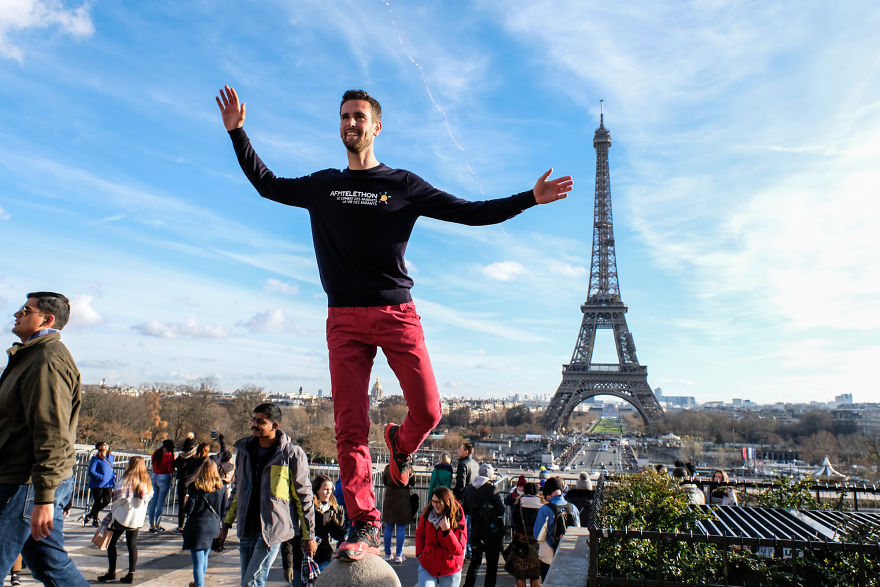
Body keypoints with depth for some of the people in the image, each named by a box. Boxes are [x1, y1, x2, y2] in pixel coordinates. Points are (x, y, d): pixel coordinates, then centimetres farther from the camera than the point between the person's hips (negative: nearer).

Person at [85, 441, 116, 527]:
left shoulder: (110, 457, 13)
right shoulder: (96, 458, -7)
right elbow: (91, 472, -13)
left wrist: (114, 475, 9)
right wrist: (101, 477, -23)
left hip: (108, 484, 5)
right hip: (97, 485, -5)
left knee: (107, 501, -7)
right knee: (97, 502, 4)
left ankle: (88, 516, 12)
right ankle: (95, 520, 24)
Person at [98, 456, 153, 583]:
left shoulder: (127, 478, -11)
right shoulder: (147, 481, 6)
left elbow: (121, 497, -15)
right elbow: (149, 497, 7)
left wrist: (113, 508, 0)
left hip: (123, 516, -5)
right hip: (138, 519, 5)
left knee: (111, 542, 10)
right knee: (132, 545, 9)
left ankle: (112, 572, 11)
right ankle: (131, 574, 7)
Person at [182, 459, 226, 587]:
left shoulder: (195, 486, -13)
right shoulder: (221, 488, -4)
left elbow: (188, 509, -14)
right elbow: (224, 509, 2)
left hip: (197, 526, -4)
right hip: (213, 527, 5)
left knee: (198, 560, 1)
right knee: (205, 557, 23)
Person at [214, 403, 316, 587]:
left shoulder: (292, 454, -10)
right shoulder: (244, 449, 8)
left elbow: (304, 497, -5)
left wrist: (309, 537, -2)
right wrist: (226, 525, 19)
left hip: (274, 528, -6)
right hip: (247, 529, 6)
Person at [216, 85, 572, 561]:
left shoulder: (404, 185, 7)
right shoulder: (322, 186, 14)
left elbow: (471, 212, 6)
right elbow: (267, 184, 27)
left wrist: (529, 198, -1)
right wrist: (237, 132, 21)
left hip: (397, 313, -1)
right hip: (344, 318, 1)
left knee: (428, 412, -6)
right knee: (350, 427, -4)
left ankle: (401, 444, 30)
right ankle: (364, 526, 7)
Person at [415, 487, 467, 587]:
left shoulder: (458, 521, -15)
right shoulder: (426, 515, -5)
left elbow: (459, 550, -18)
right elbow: (419, 534, 15)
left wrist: (447, 531, -29)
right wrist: (420, 553, 1)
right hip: (427, 568, 2)